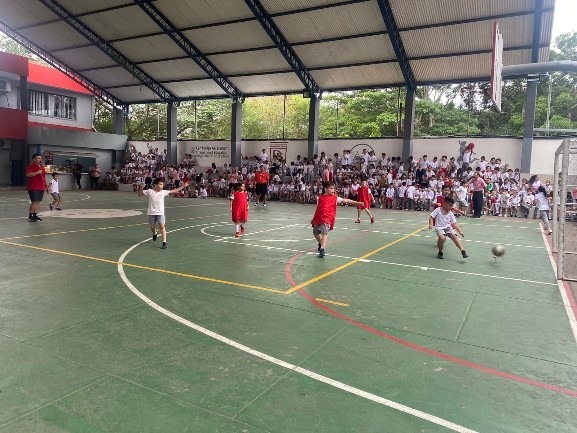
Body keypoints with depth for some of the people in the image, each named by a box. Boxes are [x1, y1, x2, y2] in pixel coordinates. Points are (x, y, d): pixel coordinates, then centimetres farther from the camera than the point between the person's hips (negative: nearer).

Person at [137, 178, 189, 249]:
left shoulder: (163, 192, 1)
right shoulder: (150, 191, -2)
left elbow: (175, 191, 4)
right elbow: (140, 195, 5)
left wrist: (183, 186, 2)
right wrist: (141, 188, -14)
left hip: (160, 213, 0)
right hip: (151, 213, 0)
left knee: (162, 226, -15)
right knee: (152, 228, 11)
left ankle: (164, 243, -12)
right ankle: (155, 233, 49)